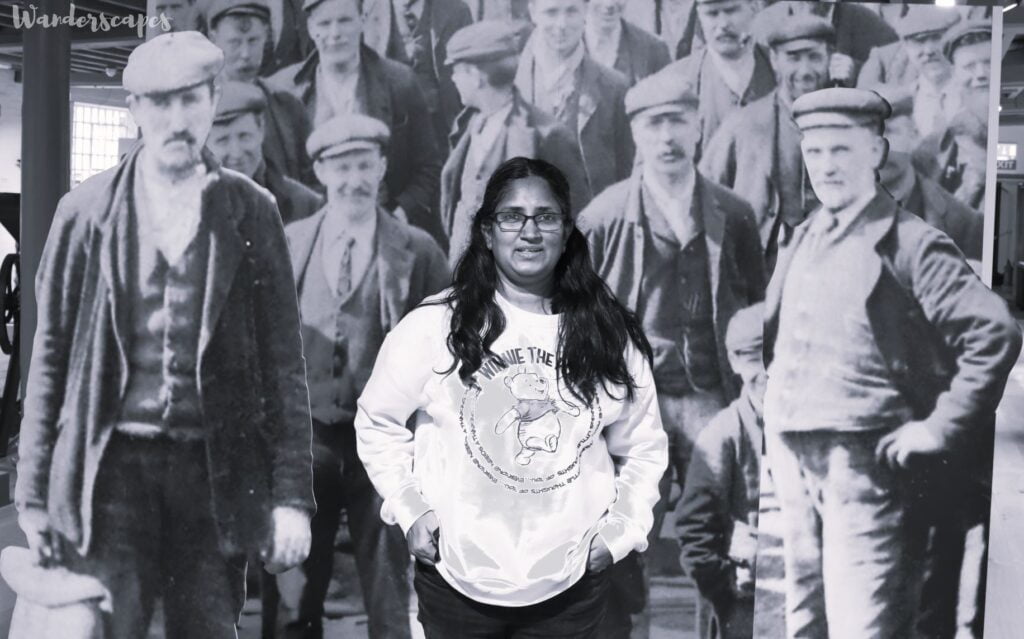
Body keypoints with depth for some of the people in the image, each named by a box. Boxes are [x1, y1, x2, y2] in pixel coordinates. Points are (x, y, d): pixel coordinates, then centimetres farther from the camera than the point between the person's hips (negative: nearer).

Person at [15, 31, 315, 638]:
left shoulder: (252, 212, 3)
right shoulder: (86, 211, 4)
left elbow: (284, 362, 2)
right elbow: (51, 356, 7)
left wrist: (292, 494, -4)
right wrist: (34, 492, 3)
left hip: (216, 470, 0)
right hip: (110, 467, 0)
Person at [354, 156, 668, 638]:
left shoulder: (610, 336, -1)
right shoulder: (434, 326, -9)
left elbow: (643, 448, 9)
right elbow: (378, 422, 3)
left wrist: (621, 529, 0)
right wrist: (408, 507, -4)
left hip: (570, 586, 2)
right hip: (456, 579, -1)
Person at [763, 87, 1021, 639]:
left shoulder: (910, 244, -8)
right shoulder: (800, 240, 12)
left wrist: (938, 428, -15)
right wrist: (770, 412, 13)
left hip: (863, 464, -7)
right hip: (791, 460, 7)